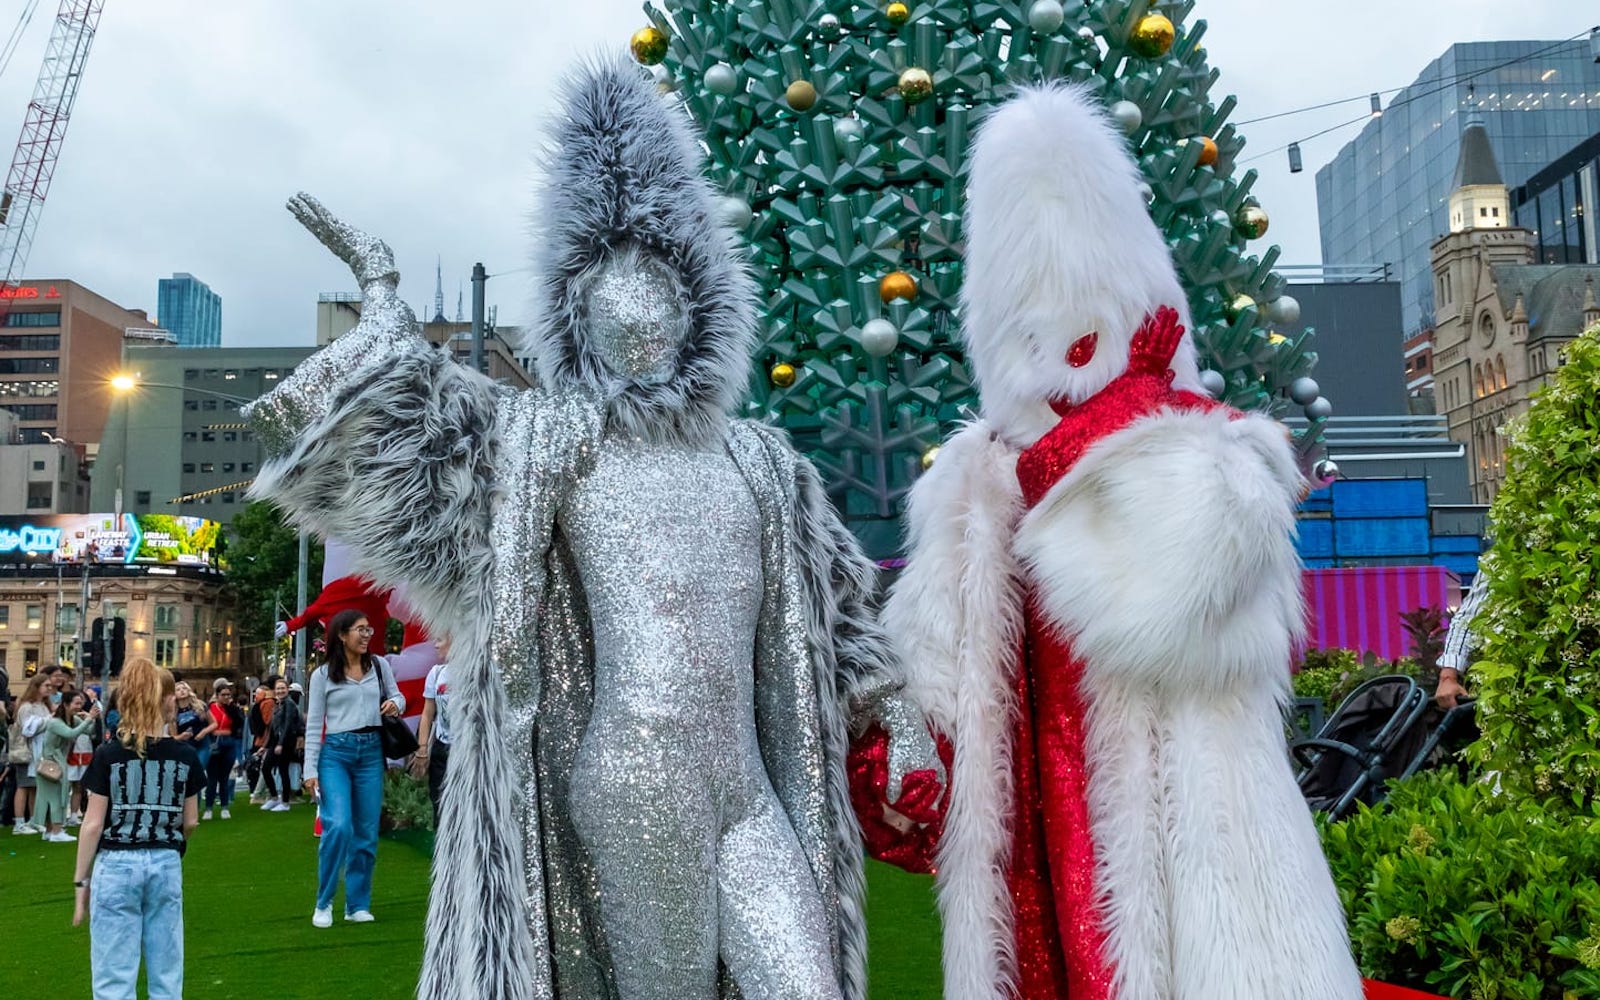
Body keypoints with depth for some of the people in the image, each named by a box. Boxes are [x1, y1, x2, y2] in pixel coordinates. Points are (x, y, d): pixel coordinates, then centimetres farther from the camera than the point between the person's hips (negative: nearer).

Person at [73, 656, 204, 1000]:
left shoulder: (108, 755, -7)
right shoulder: (185, 755, -1)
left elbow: (93, 825, -7)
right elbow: (190, 821, 6)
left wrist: (81, 881, 2)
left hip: (116, 866, -2)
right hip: (166, 865, 2)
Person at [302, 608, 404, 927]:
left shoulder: (379, 665, 6)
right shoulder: (323, 675, 0)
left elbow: (396, 695, 19)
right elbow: (313, 724, 1)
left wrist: (396, 704, -6)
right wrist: (310, 770, -4)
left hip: (371, 751, 3)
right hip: (335, 752, -3)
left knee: (367, 832, 5)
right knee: (338, 826, -17)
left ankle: (358, 904, 18)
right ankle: (324, 902, 1)